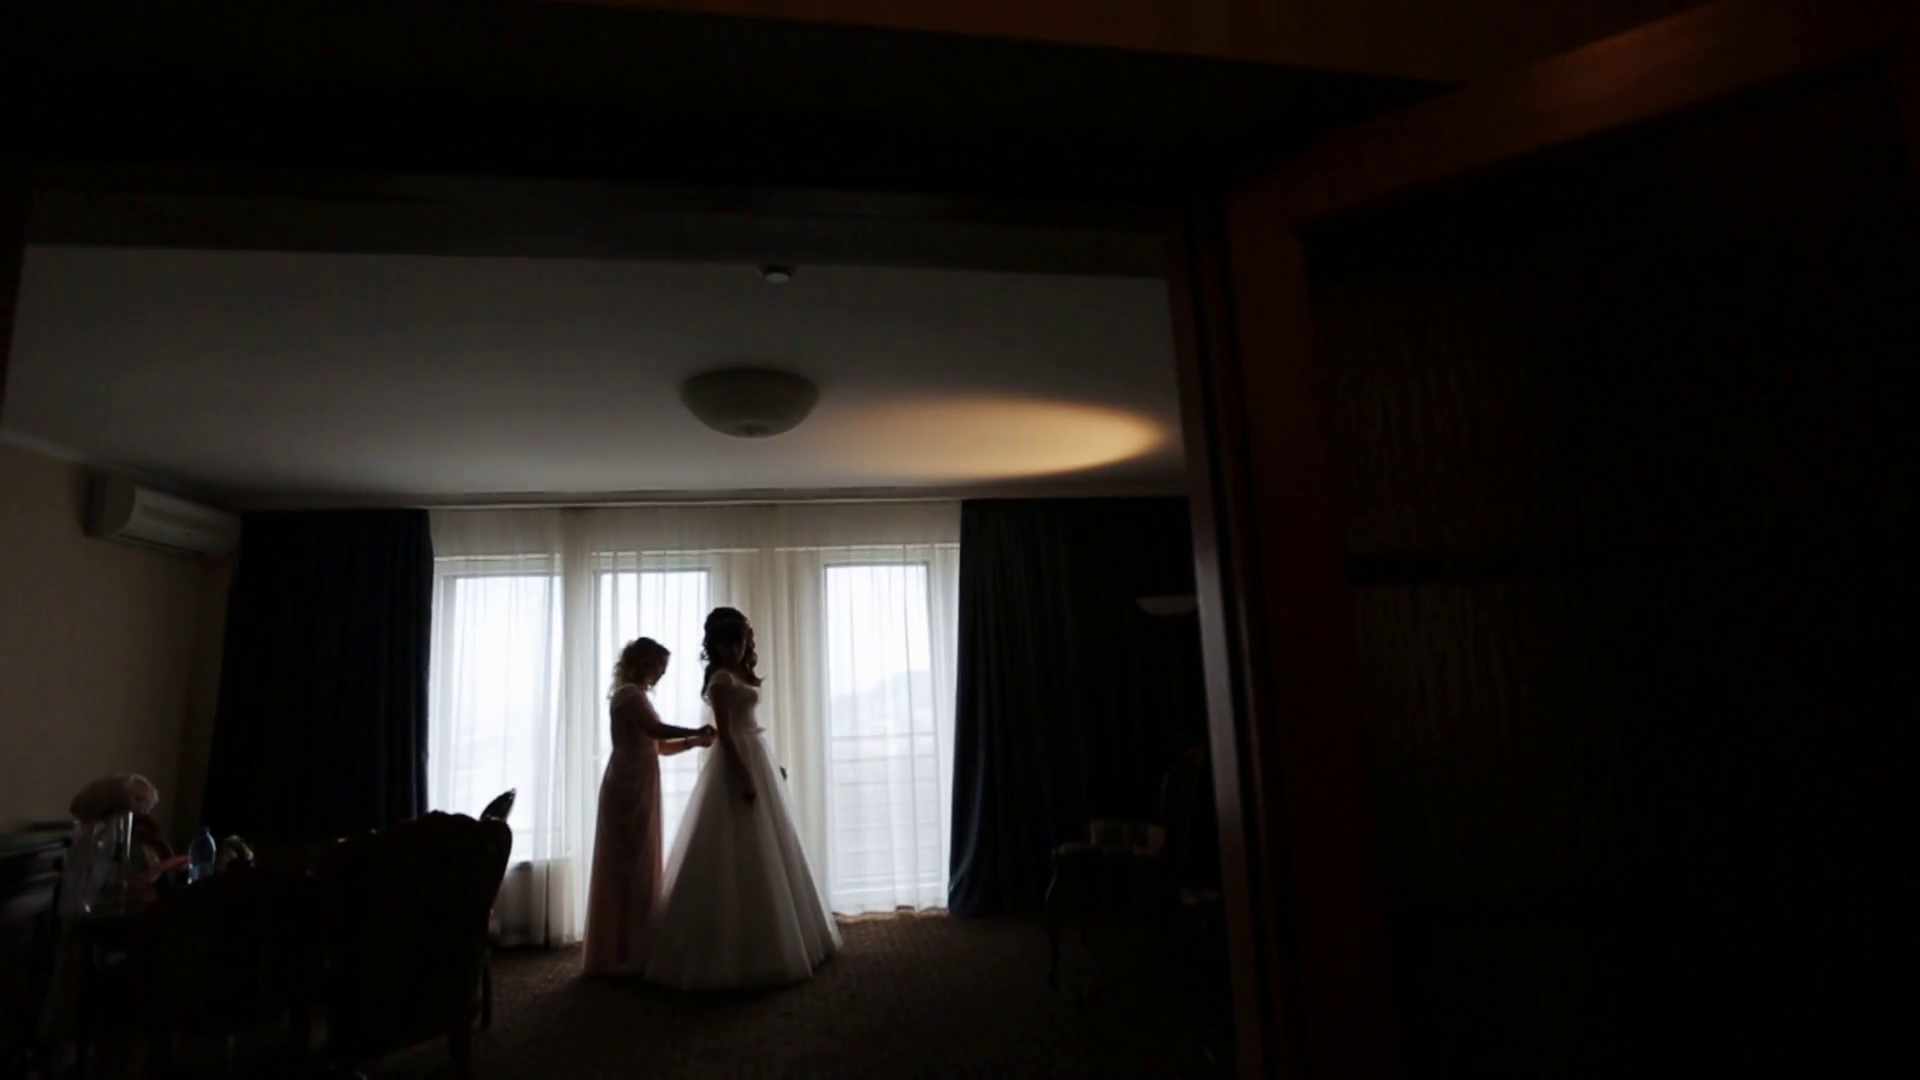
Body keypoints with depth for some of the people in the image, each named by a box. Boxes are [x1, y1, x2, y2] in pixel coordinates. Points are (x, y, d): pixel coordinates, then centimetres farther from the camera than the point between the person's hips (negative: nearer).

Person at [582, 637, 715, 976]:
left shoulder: (635, 695, 20)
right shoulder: (629, 694, -9)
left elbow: (658, 746, 19)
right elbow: (654, 729, -25)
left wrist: (694, 742, 6)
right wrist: (696, 731, -15)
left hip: (638, 790, 10)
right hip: (629, 789, -10)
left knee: (639, 866, 11)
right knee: (631, 867, -6)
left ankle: (629, 950, 18)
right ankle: (625, 954, 0)